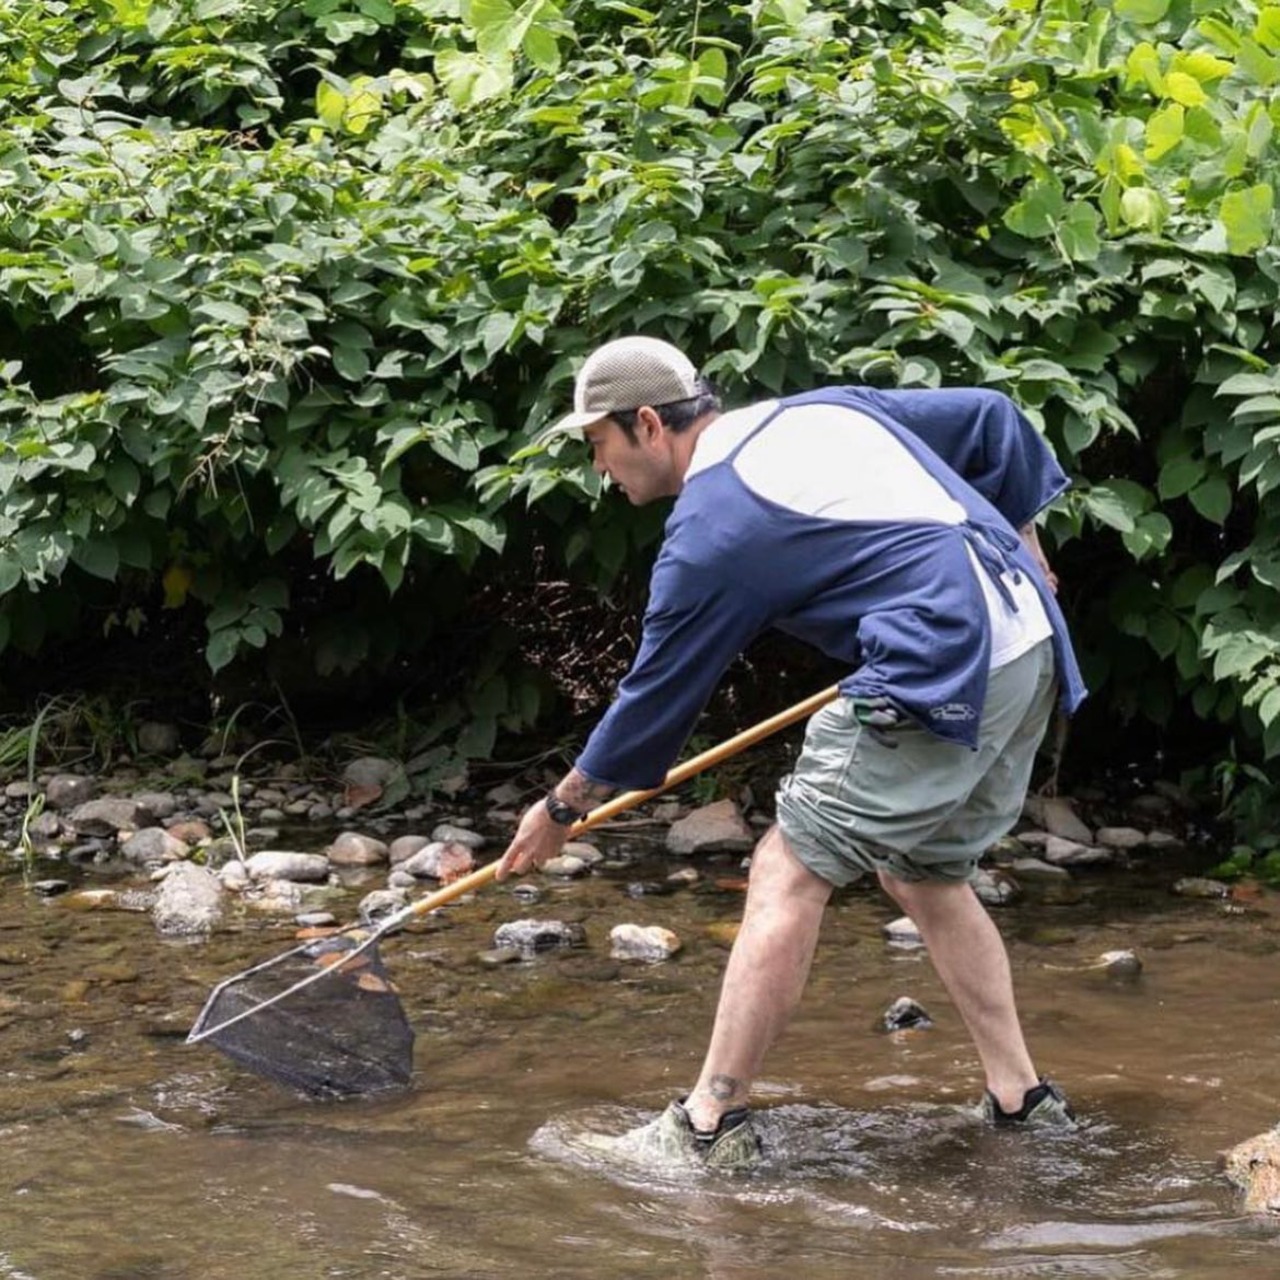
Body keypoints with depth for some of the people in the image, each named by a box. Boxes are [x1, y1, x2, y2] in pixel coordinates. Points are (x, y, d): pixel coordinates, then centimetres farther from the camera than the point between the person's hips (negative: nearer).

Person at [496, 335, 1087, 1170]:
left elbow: (655, 696, 4)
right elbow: (993, 421, 21)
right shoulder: (824, 409, 17)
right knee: (926, 875, 22)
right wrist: (1020, 549, 29)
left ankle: (712, 1123, -4)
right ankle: (1022, 1099, 22)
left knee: (789, 873, -4)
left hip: (944, 676, -9)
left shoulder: (709, 532, -4)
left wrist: (562, 810, 18)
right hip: (1035, 644, 9)